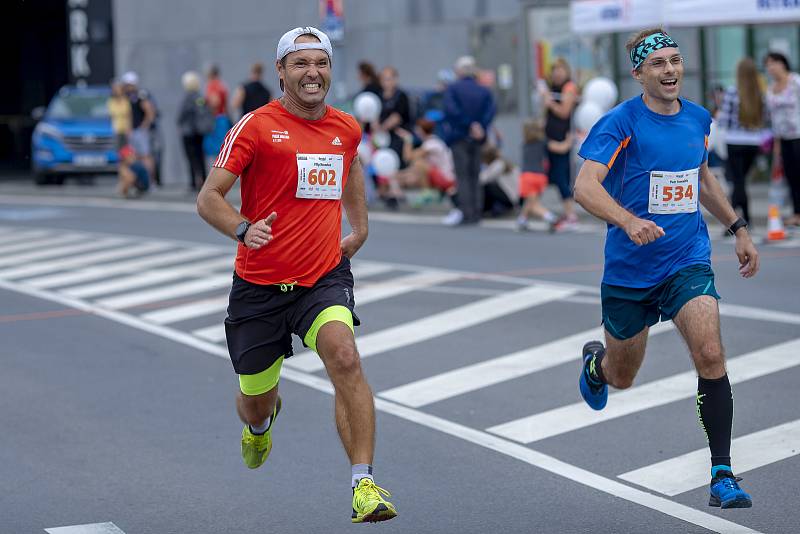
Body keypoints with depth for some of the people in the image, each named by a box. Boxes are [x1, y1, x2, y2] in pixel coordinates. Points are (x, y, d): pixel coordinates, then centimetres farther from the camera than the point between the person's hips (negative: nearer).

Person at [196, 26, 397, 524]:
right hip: (259, 283, -1)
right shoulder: (256, 126, -7)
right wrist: (242, 228, -27)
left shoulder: (346, 129, 7)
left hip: (325, 277, 1)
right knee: (256, 404, 12)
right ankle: (260, 425, 53)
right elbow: (209, 198, -9)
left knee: (345, 358, -28)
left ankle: (365, 487, -28)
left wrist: (359, 227, 23)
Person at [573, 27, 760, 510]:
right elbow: (585, 185, -25)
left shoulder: (698, 118, 4)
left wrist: (738, 228, 20)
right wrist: (629, 221, -41)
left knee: (710, 354, -20)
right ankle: (596, 360, 53)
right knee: (622, 378, 13)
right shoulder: (621, 122, -13)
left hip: (688, 262, 3)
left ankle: (723, 476, -14)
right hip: (629, 269, -2)